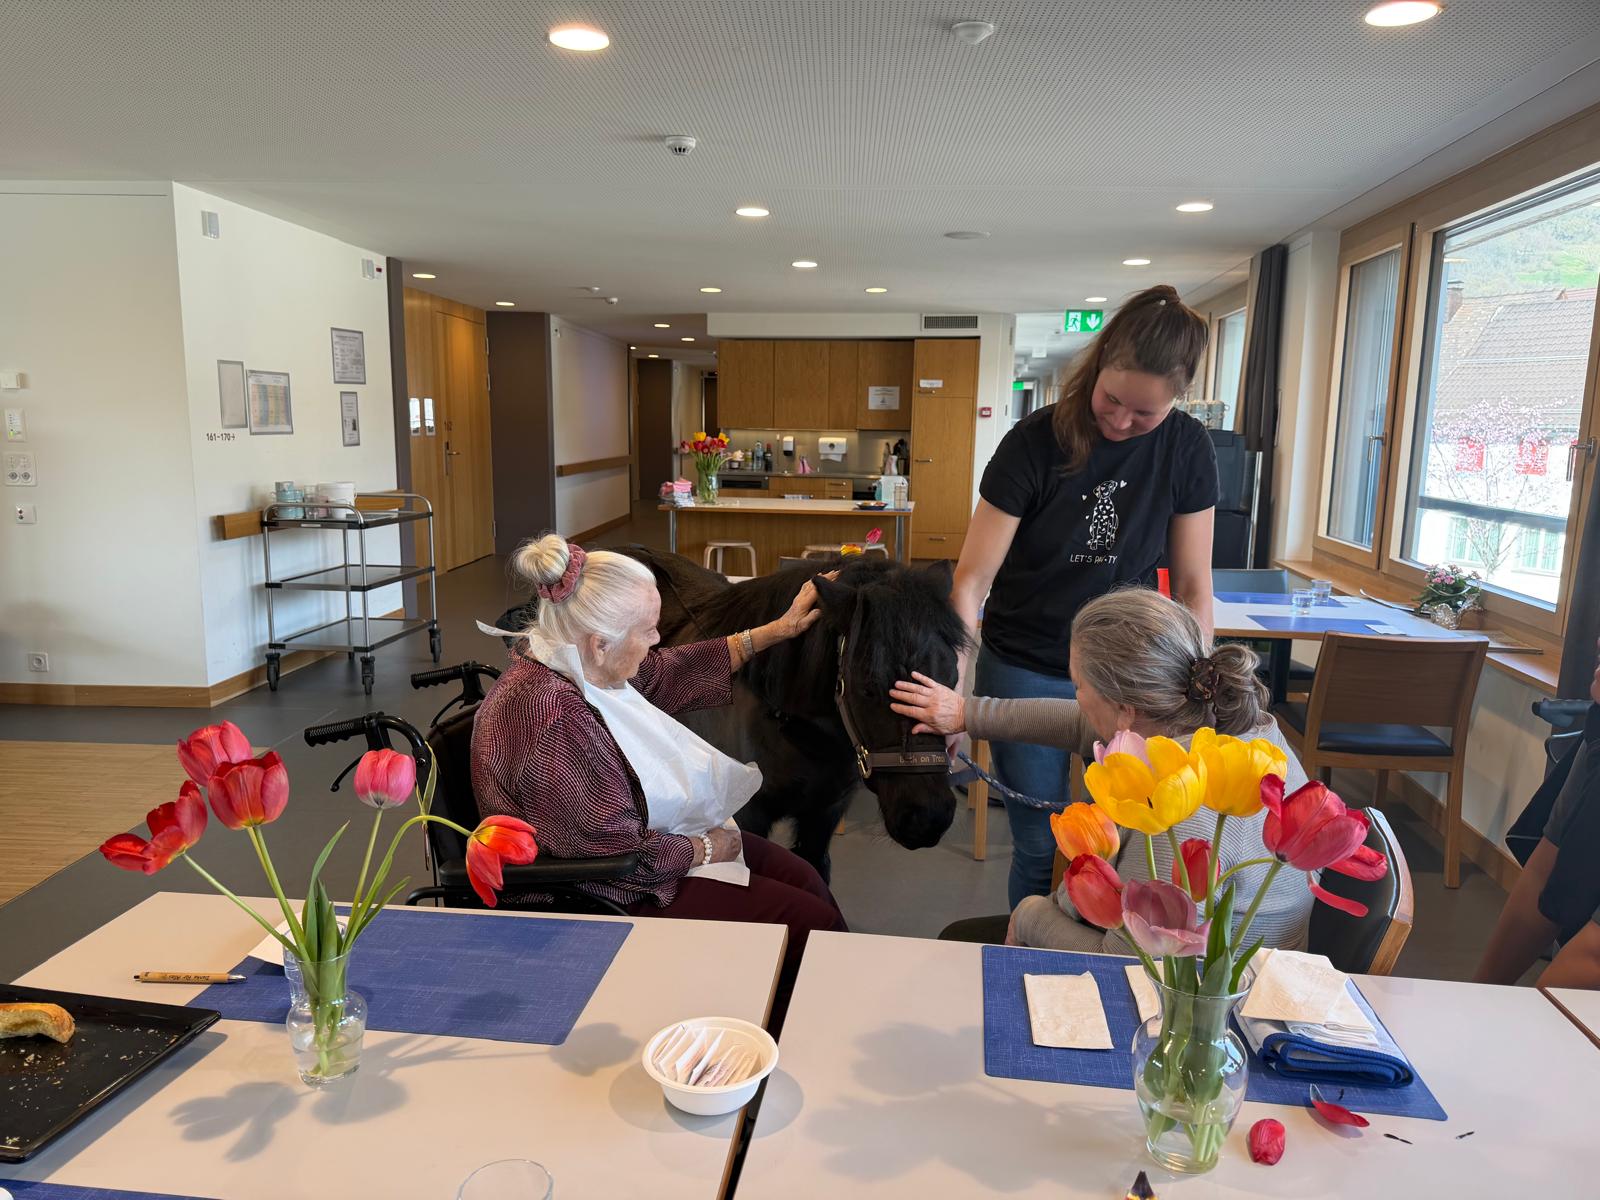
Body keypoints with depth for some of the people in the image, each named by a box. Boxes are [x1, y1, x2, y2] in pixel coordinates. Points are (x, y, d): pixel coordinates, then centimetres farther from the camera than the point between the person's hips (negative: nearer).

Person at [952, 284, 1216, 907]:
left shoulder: (1186, 450, -7)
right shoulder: (1034, 443, -16)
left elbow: (1192, 585, 1)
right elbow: (972, 578, -15)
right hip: (1027, 675, -2)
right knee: (1040, 850, 8)